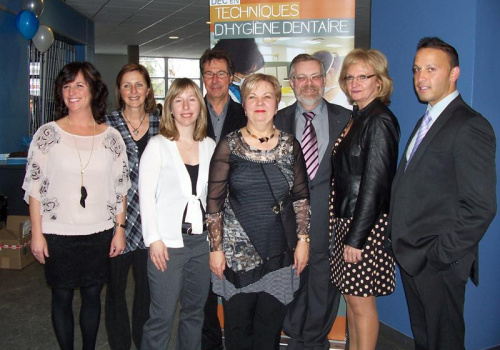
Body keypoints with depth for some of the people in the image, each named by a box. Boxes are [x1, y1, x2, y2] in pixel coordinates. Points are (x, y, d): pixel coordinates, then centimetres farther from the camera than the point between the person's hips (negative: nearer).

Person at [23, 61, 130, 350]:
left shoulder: (111, 137, 0)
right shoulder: (47, 134, -4)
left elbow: (121, 187, 5)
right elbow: (34, 187, -3)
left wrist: (120, 228, 2)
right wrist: (37, 233, -5)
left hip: (99, 233, 1)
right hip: (58, 233, -1)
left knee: (92, 294, 13)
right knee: (62, 296, 11)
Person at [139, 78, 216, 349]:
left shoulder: (210, 146, 8)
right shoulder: (157, 145, -2)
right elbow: (146, 195, -5)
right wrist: (154, 239, -10)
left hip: (202, 239, 4)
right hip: (168, 242, -4)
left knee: (195, 312, 14)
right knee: (162, 316, -1)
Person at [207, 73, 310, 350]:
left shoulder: (289, 145, 4)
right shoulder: (229, 145, -3)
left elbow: (301, 197, 8)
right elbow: (214, 201, -3)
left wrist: (302, 240, 3)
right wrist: (215, 248, -5)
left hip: (280, 251, 2)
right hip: (237, 251, -2)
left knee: (271, 325, 11)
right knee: (237, 324, 8)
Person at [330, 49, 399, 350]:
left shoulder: (379, 121, -15)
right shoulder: (357, 117, 12)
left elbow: (375, 182, -19)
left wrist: (356, 237, -18)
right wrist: (344, 228, 10)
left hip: (367, 224, -9)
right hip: (346, 218, 9)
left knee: (361, 300, 3)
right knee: (351, 295, 17)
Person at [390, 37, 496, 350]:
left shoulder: (469, 127, -16)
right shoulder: (428, 121, 14)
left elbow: (481, 206, -20)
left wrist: (440, 255, -17)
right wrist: (405, 247, 9)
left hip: (438, 265, -8)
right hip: (412, 259, 9)